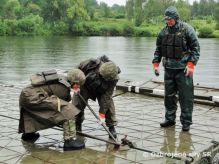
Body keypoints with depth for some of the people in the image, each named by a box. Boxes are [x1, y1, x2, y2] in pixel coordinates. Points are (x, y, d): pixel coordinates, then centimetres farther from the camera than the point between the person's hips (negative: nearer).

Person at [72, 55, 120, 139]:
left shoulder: (113, 78, -32)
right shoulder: (92, 64, -38)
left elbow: (107, 95, -29)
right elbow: (77, 69, -19)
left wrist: (102, 111, -28)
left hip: (101, 91, 0)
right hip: (85, 86, 0)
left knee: (108, 104, -15)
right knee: (78, 103, -6)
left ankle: (111, 127, -1)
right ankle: (77, 125, 16)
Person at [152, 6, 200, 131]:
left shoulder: (187, 30, -8)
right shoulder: (164, 31, 7)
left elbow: (196, 48, -7)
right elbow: (158, 49, 14)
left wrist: (191, 64, -15)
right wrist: (156, 63, 7)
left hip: (183, 69, -5)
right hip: (169, 69, 5)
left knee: (186, 96, 0)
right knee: (169, 95, 13)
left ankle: (186, 122, 12)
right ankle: (170, 119, 26)